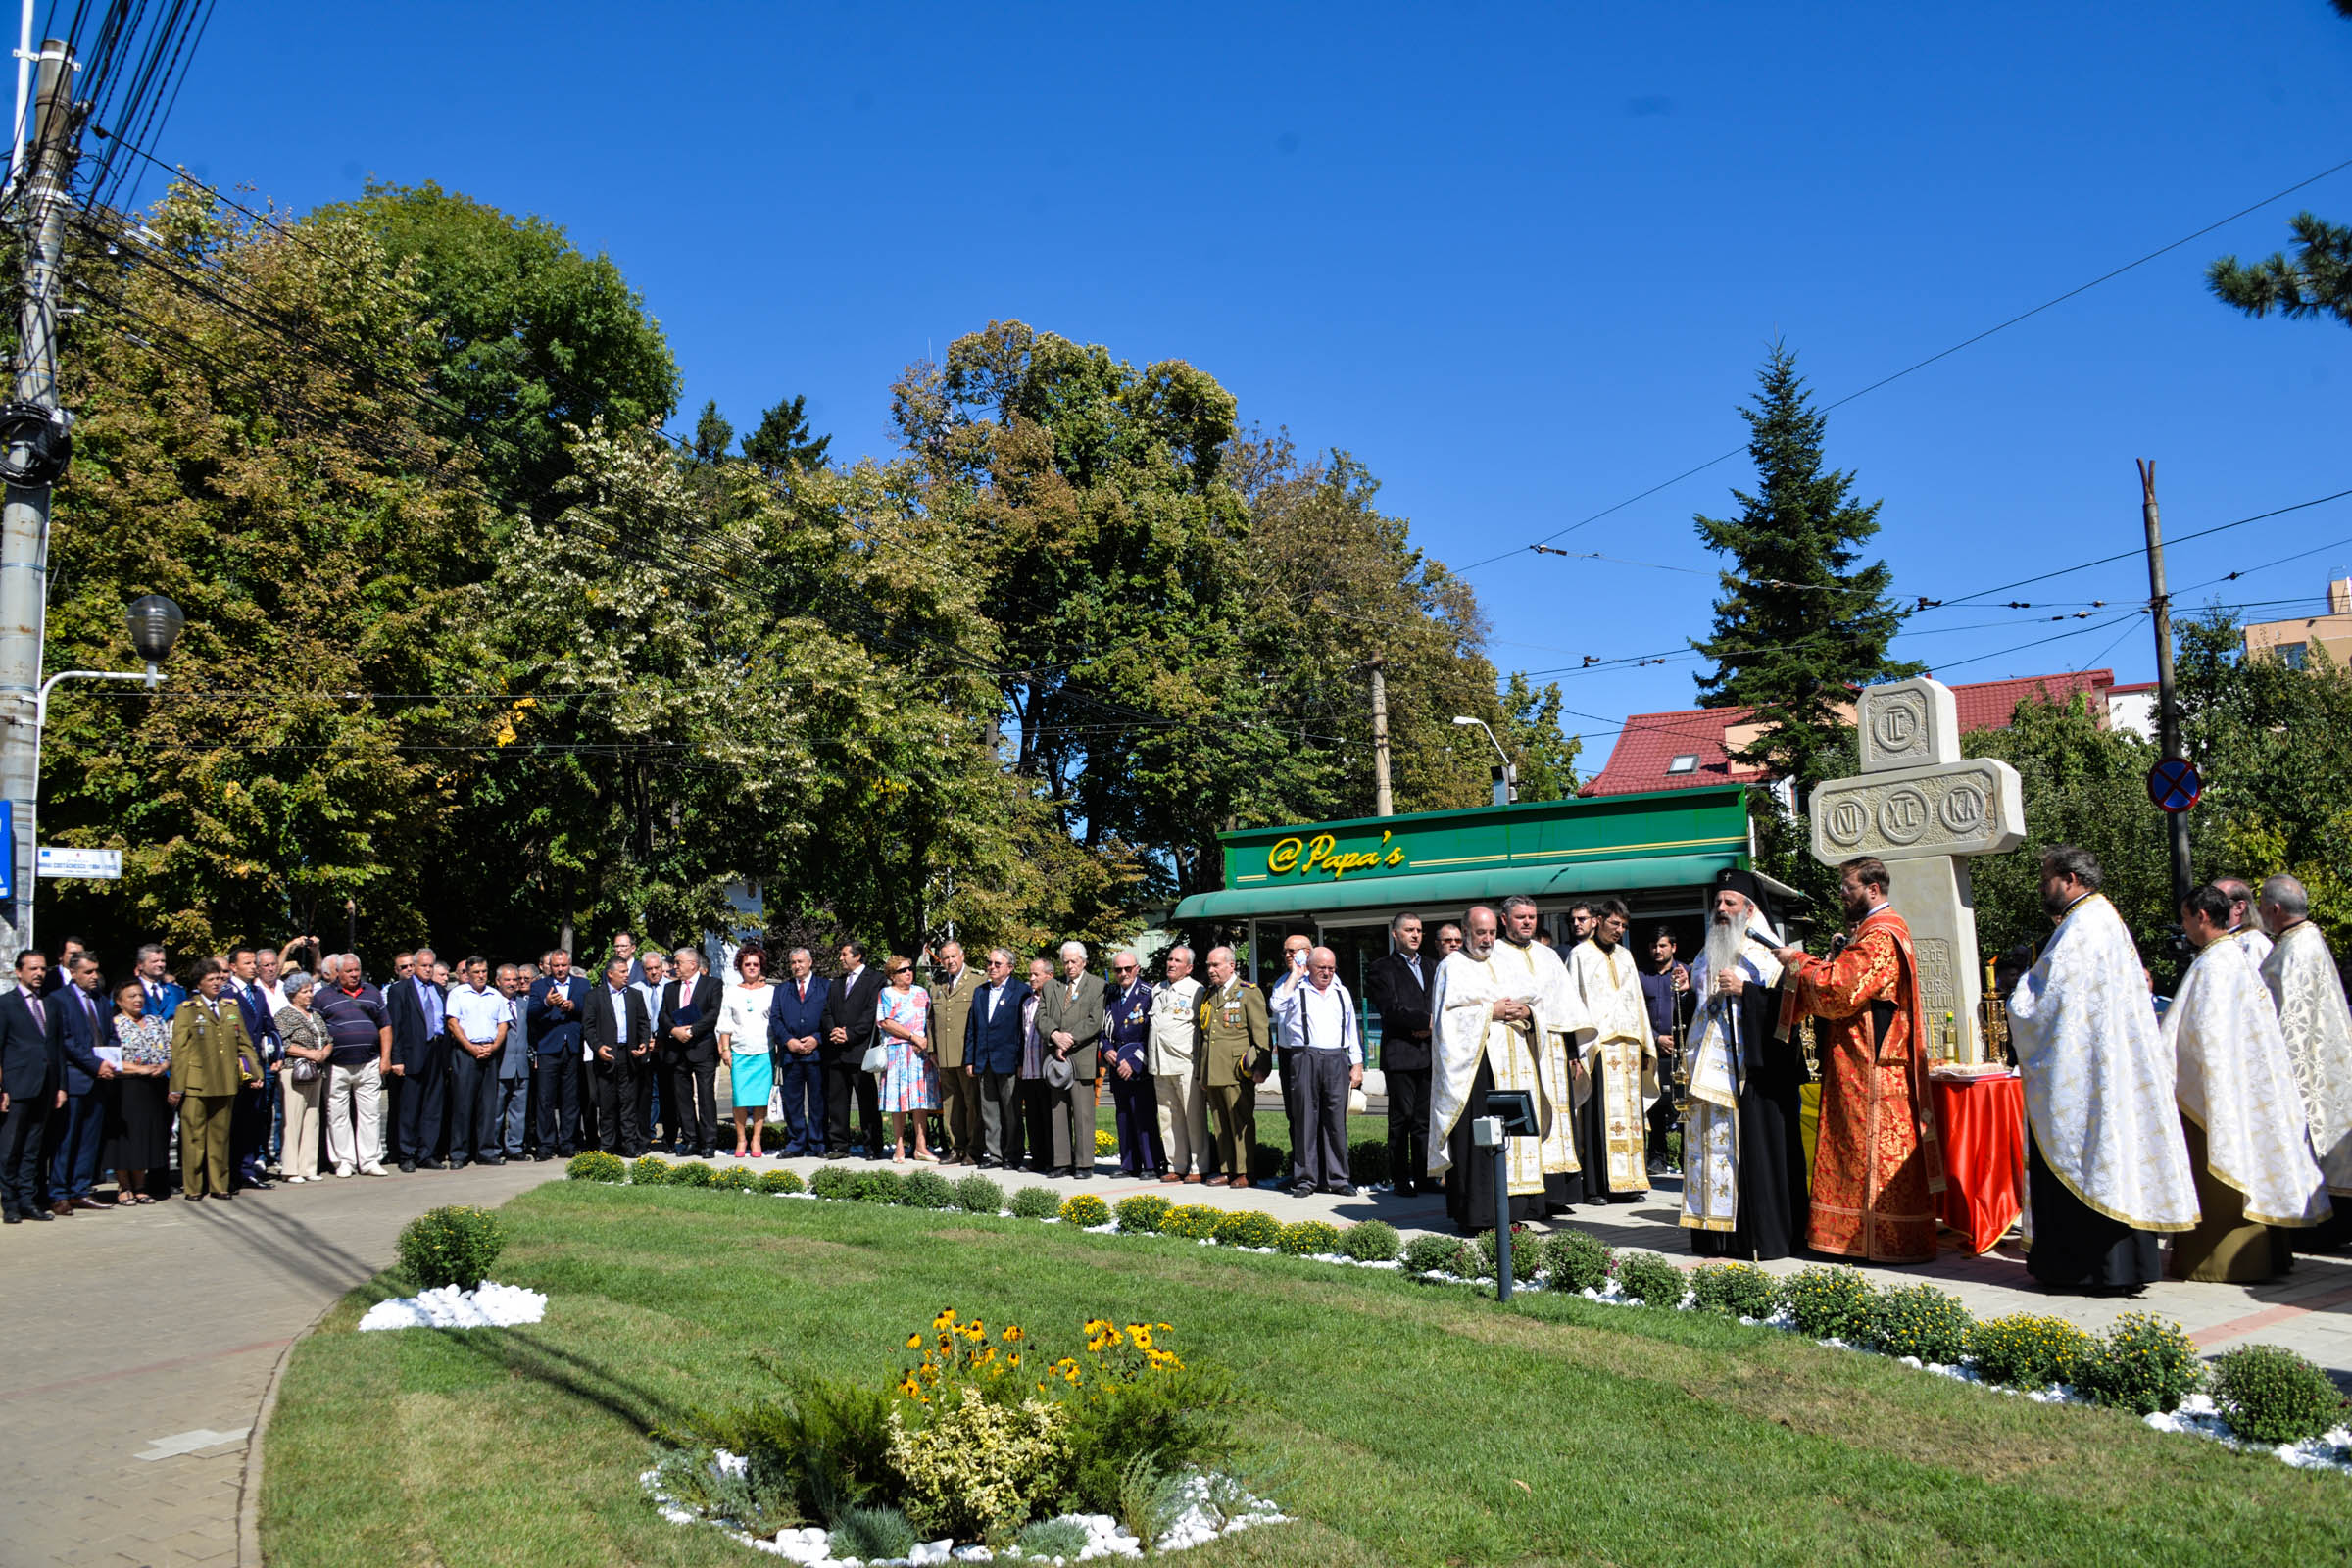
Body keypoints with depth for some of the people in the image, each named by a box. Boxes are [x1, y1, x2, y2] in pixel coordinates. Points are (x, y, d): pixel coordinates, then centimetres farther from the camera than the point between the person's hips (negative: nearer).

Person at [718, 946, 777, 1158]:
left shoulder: (771, 991, 9)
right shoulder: (732, 992, 12)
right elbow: (725, 1024, 11)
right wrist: (725, 1049, 2)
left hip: (765, 1052, -1)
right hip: (739, 1053, 1)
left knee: (761, 1098, -3)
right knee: (740, 1098, -4)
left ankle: (756, 1140, 4)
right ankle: (741, 1140, 6)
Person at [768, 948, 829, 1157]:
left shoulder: (825, 987, 8)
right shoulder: (782, 989, 17)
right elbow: (774, 1018, 8)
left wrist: (817, 1039, -11)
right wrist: (788, 1040, -7)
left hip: (817, 1052, -3)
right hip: (789, 1053, 3)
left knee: (818, 1100, 0)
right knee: (792, 1101, 4)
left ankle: (818, 1144, 7)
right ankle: (796, 1144, 13)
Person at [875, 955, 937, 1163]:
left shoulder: (921, 993, 14)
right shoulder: (886, 994, 2)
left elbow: (930, 1020, 13)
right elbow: (885, 1023, -8)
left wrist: (926, 1041, -5)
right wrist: (914, 1037, -11)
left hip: (920, 1052, 3)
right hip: (896, 1052, -3)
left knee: (920, 1098, 1)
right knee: (899, 1099, -2)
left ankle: (921, 1146, 3)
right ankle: (899, 1147, 3)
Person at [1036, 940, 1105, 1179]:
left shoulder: (1097, 986, 3)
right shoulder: (1051, 986, 16)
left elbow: (1094, 1022, -7)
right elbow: (1041, 1018, 6)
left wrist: (1069, 1039, -13)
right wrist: (1055, 1036, -13)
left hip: (1081, 1058, -4)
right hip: (1056, 1058, 4)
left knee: (1083, 1112, -4)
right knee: (1057, 1112, 6)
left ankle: (1084, 1164, 1)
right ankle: (1062, 1163, 11)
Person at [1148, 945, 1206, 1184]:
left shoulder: (1196, 991, -2)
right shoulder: (1157, 990, 17)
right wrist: (1148, 1057, 19)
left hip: (1186, 1065, -6)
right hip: (1160, 1065, 6)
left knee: (1194, 1118, -4)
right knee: (1168, 1118, 8)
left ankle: (1197, 1168, 2)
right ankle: (1175, 1166, 15)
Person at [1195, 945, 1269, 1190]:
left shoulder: (1249, 992, -1)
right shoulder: (1207, 995, 19)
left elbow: (1261, 1032, -5)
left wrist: (1261, 1067, -13)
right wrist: (1200, 1071, 21)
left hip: (1236, 1071, -6)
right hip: (1211, 1073, 6)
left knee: (1241, 1121, -4)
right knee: (1220, 1123, 8)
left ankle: (1244, 1173, 0)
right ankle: (1227, 1171, 15)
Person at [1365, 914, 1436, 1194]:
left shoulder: (1432, 967, 19)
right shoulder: (1382, 968, 1)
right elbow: (1391, 1010, -9)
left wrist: (1430, 1028, -4)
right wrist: (1427, 1021, -14)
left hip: (1429, 1053, 5)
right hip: (1400, 1054, -5)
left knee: (1425, 1119, 6)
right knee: (1401, 1118, -2)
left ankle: (1424, 1177, 11)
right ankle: (1400, 1179, 4)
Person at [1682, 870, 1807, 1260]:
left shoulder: (1768, 953, -2)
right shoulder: (1707, 954, 18)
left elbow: (1787, 1003, -12)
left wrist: (1745, 990, -18)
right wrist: (1686, 989, 7)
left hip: (1753, 1067, -6)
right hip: (1710, 1067, 6)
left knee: (1753, 1145, -6)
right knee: (1710, 1141, 5)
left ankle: (1762, 1236, 0)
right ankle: (1715, 1233, 10)